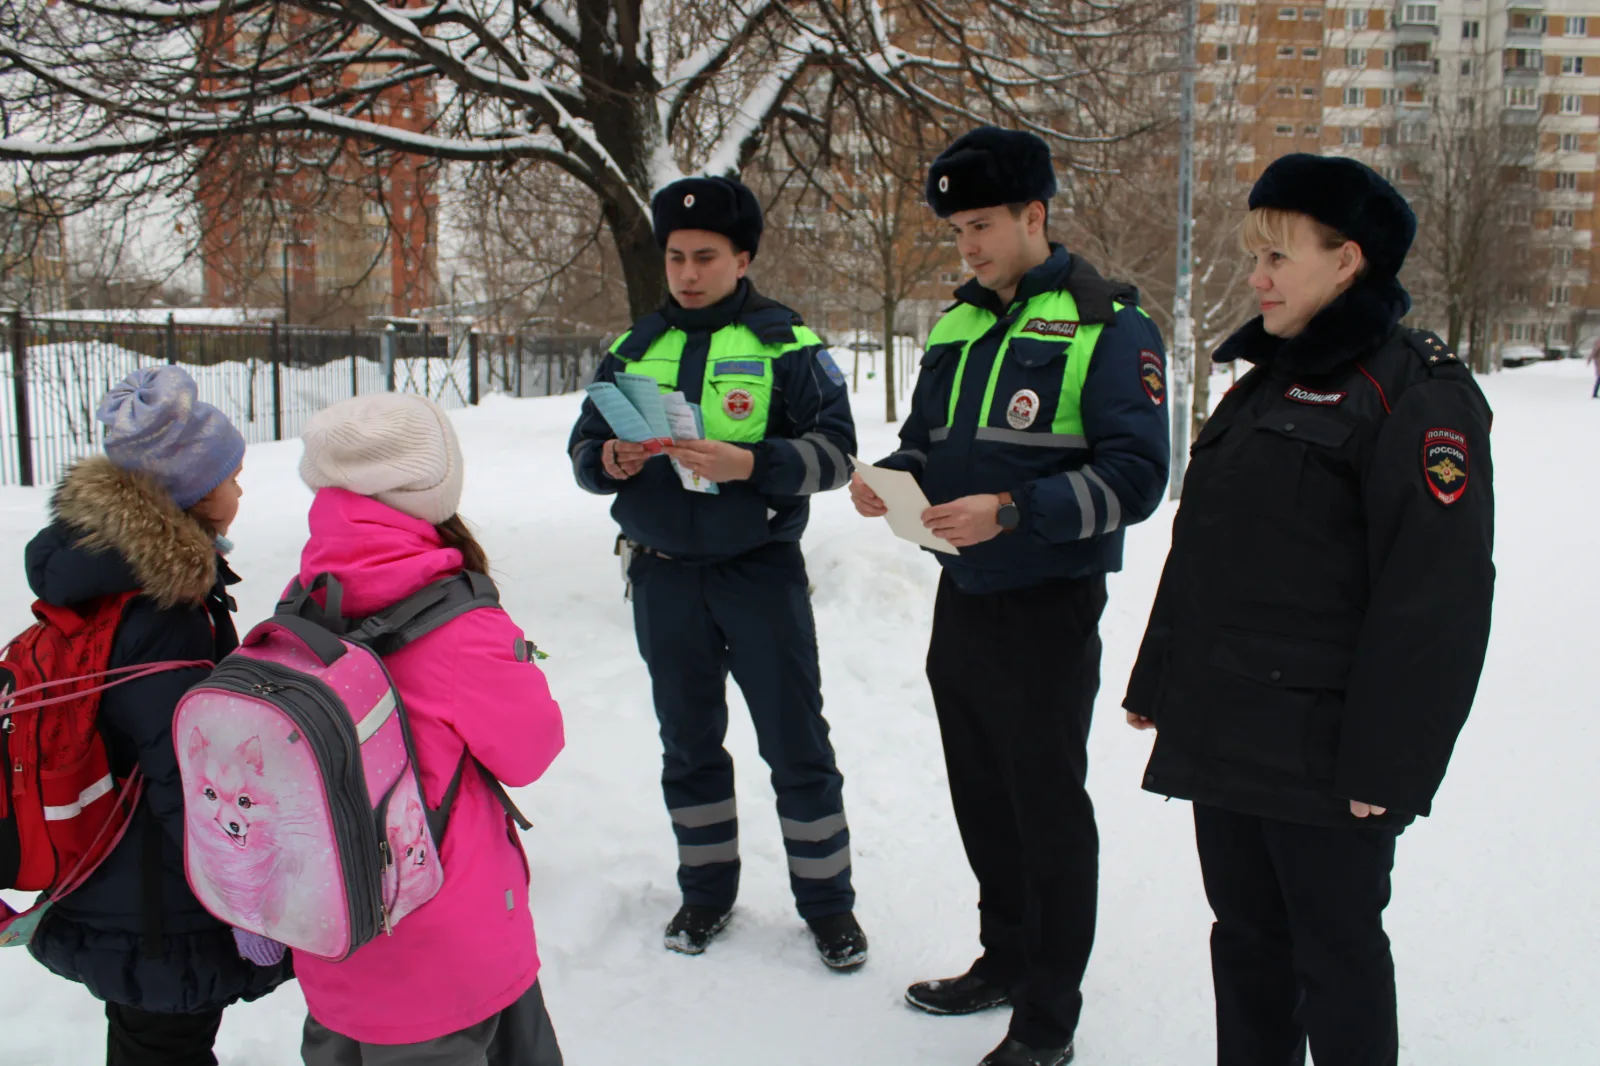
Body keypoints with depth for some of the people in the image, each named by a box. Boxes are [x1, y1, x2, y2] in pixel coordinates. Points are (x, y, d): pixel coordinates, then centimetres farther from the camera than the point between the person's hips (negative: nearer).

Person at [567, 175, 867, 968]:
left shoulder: (787, 344, -4)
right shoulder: (633, 349, 9)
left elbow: (834, 450, -11)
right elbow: (582, 446, 10)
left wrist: (750, 464, -26)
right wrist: (608, 463, -14)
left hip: (760, 572, -4)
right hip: (663, 576, 4)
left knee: (796, 745, 3)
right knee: (688, 744, 15)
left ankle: (826, 900, 18)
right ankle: (706, 890, 31)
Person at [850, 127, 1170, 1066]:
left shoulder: (1108, 326, -11)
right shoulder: (960, 325, 11)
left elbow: (1133, 476, -18)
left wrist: (1011, 511, -29)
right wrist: (890, 478, -3)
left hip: (1047, 610, -7)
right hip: (962, 599, 7)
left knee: (1049, 810, 4)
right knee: (982, 798, 18)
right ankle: (1006, 960, 38)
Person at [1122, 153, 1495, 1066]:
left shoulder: (1416, 393, -13)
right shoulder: (1268, 382, 14)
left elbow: (1438, 597, -18)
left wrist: (1388, 764, -19)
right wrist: (1157, 683, 18)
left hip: (1321, 752, -8)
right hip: (1223, 739, 8)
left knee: (1336, 955, 7)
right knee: (1246, 939, 18)